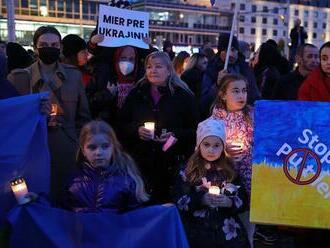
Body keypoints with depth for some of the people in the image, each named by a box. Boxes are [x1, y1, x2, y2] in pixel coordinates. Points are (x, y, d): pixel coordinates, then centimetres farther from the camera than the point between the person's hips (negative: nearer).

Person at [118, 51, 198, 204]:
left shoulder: (183, 95, 4)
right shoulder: (137, 94, 11)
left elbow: (194, 130, 4)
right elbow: (121, 125, 11)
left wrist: (176, 135, -13)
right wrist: (136, 130, -8)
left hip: (172, 164, -1)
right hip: (139, 161, 2)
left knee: (166, 201, -1)